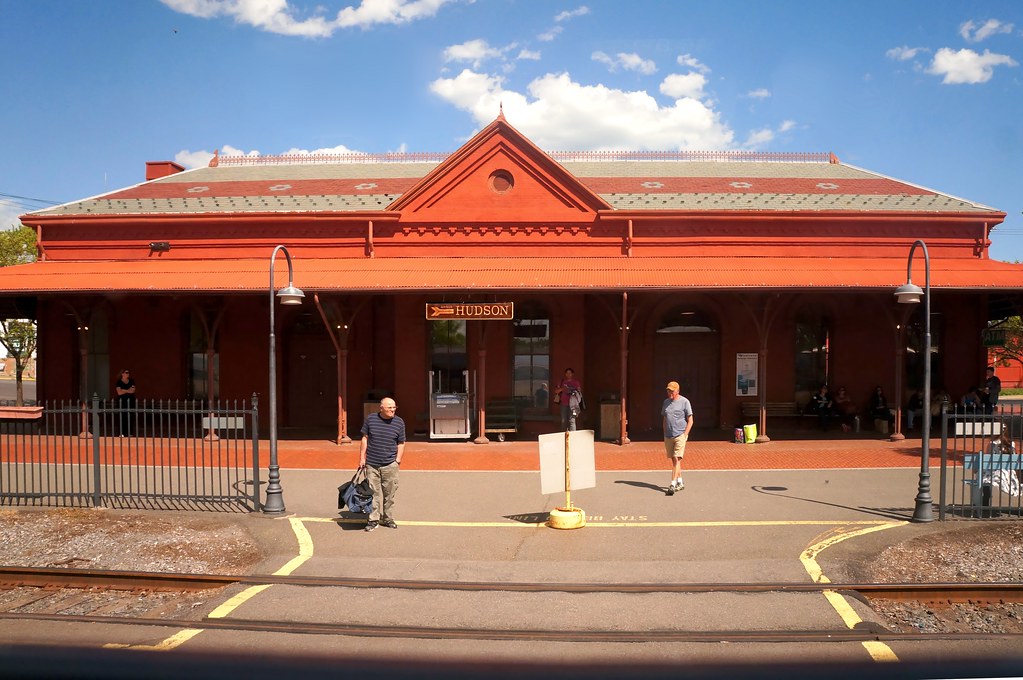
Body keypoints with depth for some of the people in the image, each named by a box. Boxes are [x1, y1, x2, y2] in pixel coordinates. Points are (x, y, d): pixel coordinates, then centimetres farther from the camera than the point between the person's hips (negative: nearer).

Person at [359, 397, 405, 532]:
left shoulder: (399, 422, 1)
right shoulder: (371, 419, 0)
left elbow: (401, 444, 7)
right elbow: (365, 438, 7)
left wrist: (398, 460, -1)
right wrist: (362, 457, 4)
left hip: (390, 465, 0)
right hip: (372, 464, 0)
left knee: (389, 493, 6)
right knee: (373, 492, 3)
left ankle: (387, 518, 20)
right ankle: (373, 519, 13)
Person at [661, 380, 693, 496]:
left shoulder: (684, 402, -4)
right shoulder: (666, 402, 12)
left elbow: (690, 421, -4)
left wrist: (684, 435, -11)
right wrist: (665, 434, 11)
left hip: (680, 435, -6)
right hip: (668, 436, 6)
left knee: (676, 459, -12)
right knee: (673, 460, 11)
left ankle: (672, 485, -15)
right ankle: (680, 483, 23)